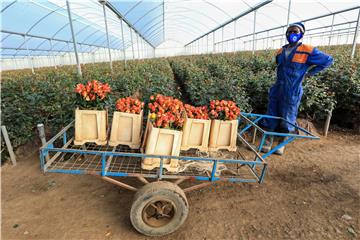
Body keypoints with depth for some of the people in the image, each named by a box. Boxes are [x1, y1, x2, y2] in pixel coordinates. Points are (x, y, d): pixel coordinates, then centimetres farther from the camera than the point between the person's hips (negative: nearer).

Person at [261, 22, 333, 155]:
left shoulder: (308, 51, -6)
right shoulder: (281, 51, 8)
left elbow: (328, 60, 3)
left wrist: (309, 73, 2)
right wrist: (283, 77, 14)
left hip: (292, 92, -4)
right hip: (277, 90, 4)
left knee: (287, 119, 6)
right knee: (271, 117, 6)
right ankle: (268, 142, 17)